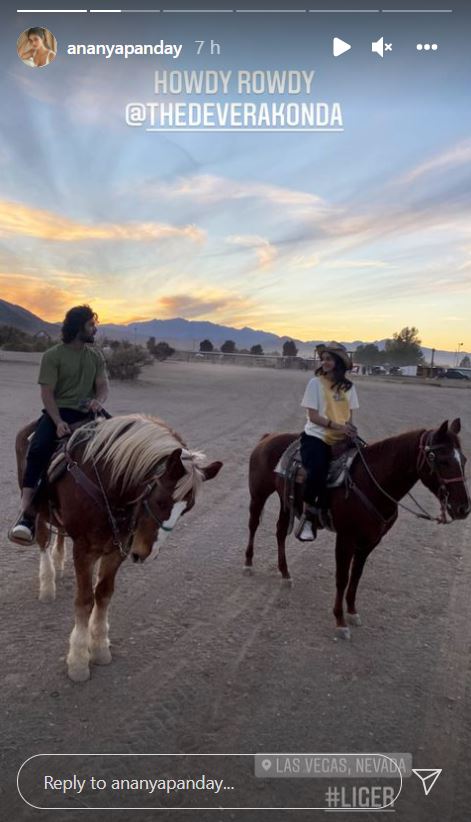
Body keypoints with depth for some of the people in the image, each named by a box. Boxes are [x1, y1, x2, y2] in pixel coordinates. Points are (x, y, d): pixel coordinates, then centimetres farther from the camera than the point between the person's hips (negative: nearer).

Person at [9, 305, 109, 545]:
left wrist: (98, 400, -16)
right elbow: (47, 393, -8)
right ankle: (27, 513, -32)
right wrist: (58, 422, -22)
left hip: (87, 413, 4)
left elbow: (103, 385, 9)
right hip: (59, 411, -4)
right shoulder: (52, 356, -2)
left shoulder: (96, 355, 12)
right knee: (38, 448, -28)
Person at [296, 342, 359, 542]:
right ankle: (307, 516, -11)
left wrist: (349, 427, -9)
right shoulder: (315, 383, -2)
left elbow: (349, 414, 14)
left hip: (339, 439, 5)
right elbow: (313, 416, -8)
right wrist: (336, 426, -19)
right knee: (316, 472, -30)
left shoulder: (348, 386, 10)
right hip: (315, 436, -5)